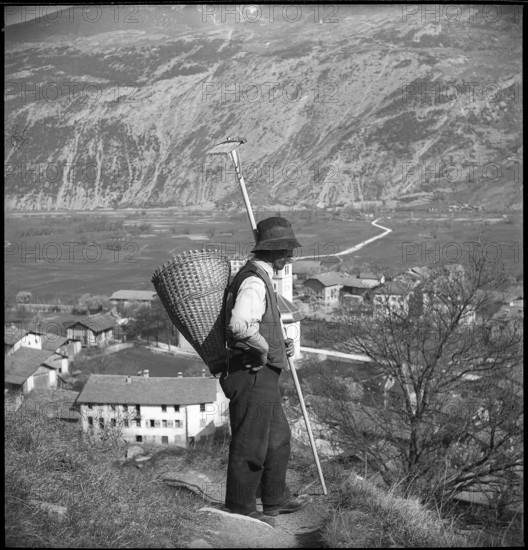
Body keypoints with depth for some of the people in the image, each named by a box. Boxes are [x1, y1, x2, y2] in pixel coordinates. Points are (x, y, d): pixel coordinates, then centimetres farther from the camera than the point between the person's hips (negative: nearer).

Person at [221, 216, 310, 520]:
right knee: (250, 444, 1)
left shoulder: (259, 277, 13)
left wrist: (281, 342, 11)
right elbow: (239, 325, -37)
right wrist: (266, 347, -20)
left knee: (278, 437, 20)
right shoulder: (255, 282, -20)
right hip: (253, 374, -11)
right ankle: (241, 507, 14)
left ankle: (276, 498, 32)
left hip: (263, 376, 11)